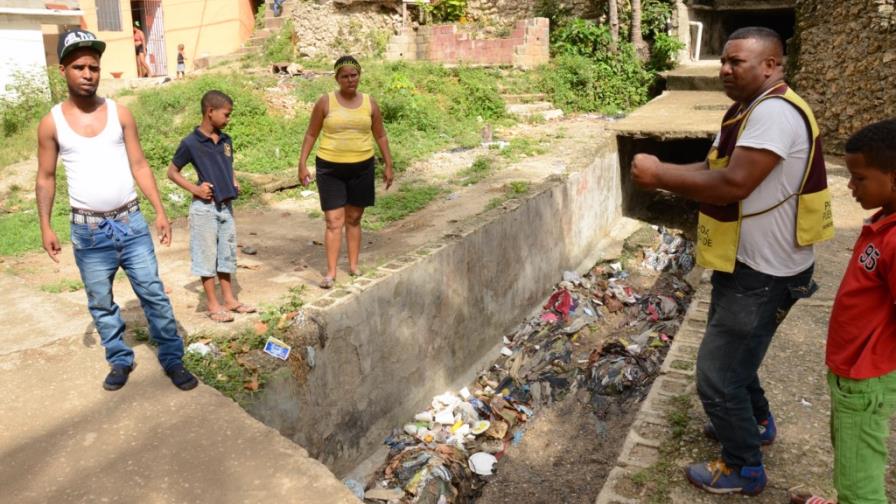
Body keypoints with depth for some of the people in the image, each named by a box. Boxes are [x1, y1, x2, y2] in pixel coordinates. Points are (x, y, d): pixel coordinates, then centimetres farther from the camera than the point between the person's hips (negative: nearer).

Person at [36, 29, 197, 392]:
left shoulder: (120, 113, 0)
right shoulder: (51, 123, -2)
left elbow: (139, 165, 3)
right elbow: (45, 178, 4)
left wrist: (160, 211, -3)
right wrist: (45, 227, -2)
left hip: (131, 222, 0)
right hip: (88, 230, 0)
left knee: (154, 294, 3)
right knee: (101, 303, 10)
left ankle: (173, 359, 13)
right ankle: (121, 361, 27)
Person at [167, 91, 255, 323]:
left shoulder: (226, 140, 7)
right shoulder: (191, 143, -10)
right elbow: (172, 172, -2)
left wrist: (234, 182, 4)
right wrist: (194, 189, -13)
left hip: (226, 206, 6)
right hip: (205, 208, -6)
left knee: (227, 254, 14)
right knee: (207, 256, 3)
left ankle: (229, 299, 26)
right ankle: (213, 305, 11)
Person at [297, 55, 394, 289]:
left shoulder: (369, 103, 4)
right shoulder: (326, 102, -3)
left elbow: (380, 136, 11)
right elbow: (311, 134, 2)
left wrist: (388, 165, 8)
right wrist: (302, 164, -3)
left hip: (361, 167, 2)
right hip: (330, 168, -2)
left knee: (354, 218, 12)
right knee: (334, 221, -5)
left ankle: (353, 265, 23)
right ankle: (331, 272, -1)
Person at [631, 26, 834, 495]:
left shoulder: (776, 112, -24)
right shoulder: (749, 109, 10)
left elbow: (732, 184, -32)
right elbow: (714, 167, 11)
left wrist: (660, 175, -23)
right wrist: (662, 172, -8)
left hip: (764, 272, -11)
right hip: (746, 262, 11)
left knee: (717, 374, -2)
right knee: (731, 355, 27)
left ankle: (744, 469, 18)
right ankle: (756, 422, 49)